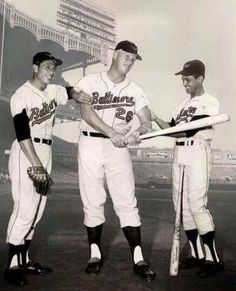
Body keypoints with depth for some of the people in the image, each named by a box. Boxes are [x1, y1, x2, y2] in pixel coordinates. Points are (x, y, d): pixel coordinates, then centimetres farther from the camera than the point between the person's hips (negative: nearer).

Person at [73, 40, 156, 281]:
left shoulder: (135, 90, 10)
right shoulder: (90, 81, 3)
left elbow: (147, 122, 3)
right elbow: (85, 111, -13)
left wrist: (136, 133, -20)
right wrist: (112, 132, -23)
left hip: (119, 147, 1)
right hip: (90, 144, -1)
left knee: (127, 202, -5)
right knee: (92, 201, 4)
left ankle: (138, 259, -2)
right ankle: (95, 254, 18)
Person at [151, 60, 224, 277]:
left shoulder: (210, 102, -7)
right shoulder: (184, 103, 18)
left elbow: (190, 131, -18)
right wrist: (156, 118, -3)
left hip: (198, 155, -8)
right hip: (179, 155, 8)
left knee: (197, 206, -10)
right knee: (183, 207, 8)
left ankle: (213, 259, 1)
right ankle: (197, 255, 19)